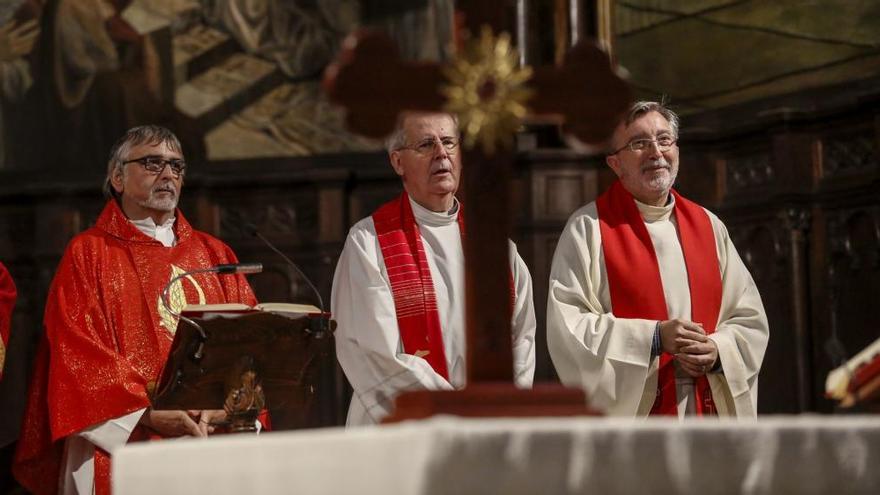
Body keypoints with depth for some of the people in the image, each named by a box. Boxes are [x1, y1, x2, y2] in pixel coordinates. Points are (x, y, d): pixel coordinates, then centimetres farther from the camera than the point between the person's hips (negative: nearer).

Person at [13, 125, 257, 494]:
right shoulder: (88, 254, 4)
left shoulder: (215, 255, 15)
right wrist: (150, 414, -17)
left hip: (213, 439, 3)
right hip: (122, 446, -3)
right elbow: (80, 355, -6)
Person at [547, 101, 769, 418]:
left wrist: (717, 350, -8)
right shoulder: (588, 229, -2)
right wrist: (653, 338, -16)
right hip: (624, 416, -4)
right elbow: (567, 327, -10)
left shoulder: (709, 226, 12)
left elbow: (751, 319, 12)